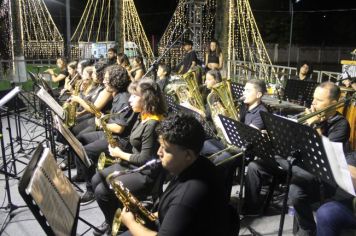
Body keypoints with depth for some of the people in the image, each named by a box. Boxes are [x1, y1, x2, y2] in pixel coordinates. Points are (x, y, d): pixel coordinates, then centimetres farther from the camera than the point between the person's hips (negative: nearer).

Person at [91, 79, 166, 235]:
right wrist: (122, 153, 2)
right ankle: (113, 218, 21)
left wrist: (120, 154, -11)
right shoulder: (142, 117, 5)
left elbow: (145, 159, -24)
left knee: (102, 191, -14)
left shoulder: (152, 124, -26)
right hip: (133, 164, 10)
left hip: (146, 173, -10)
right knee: (96, 180, 7)